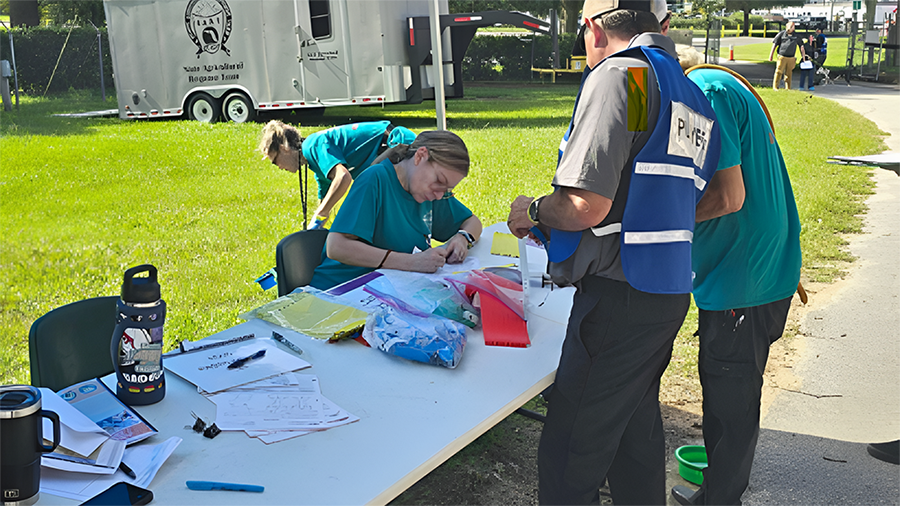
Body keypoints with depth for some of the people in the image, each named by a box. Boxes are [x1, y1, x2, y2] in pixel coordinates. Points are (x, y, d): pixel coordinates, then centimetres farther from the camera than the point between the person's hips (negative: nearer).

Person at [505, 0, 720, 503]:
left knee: (570, 449, 1)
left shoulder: (617, 75, -13)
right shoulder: (694, 98, 15)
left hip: (619, 300, -9)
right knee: (637, 429, 22)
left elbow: (585, 207, -24)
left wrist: (534, 211, -2)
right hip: (670, 292, 9)